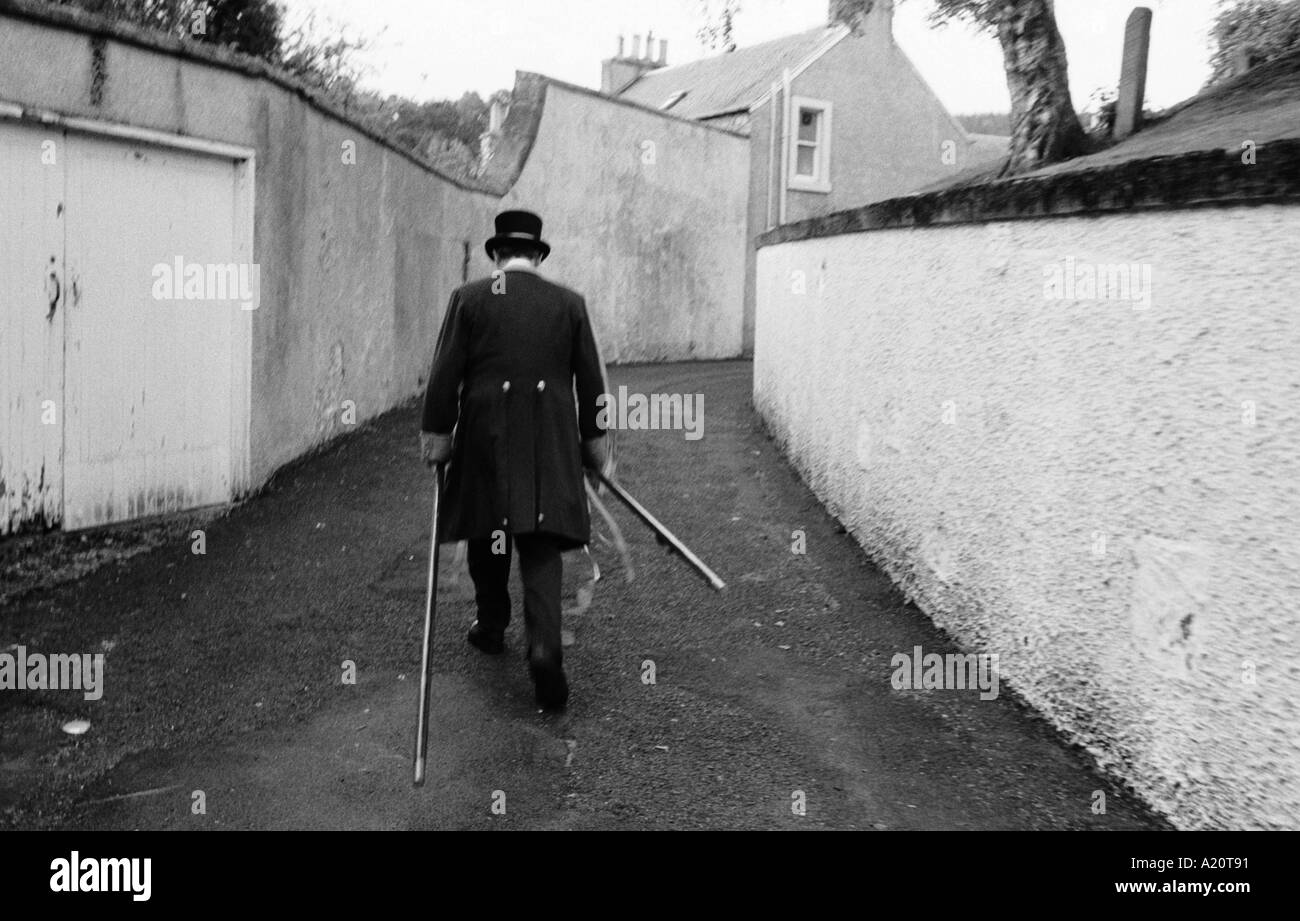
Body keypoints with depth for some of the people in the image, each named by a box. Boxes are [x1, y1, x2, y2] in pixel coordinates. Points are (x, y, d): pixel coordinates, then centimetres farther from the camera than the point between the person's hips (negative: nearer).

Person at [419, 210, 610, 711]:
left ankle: (491, 627, 31)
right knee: (541, 543, 0)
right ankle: (544, 646, -16)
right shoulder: (569, 303, 6)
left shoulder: (468, 298, 1)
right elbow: (590, 379, 7)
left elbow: (445, 372, -3)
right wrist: (594, 438, 14)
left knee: (487, 533, 17)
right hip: (550, 440, 1)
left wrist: (436, 431, 3)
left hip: (485, 436, 0)